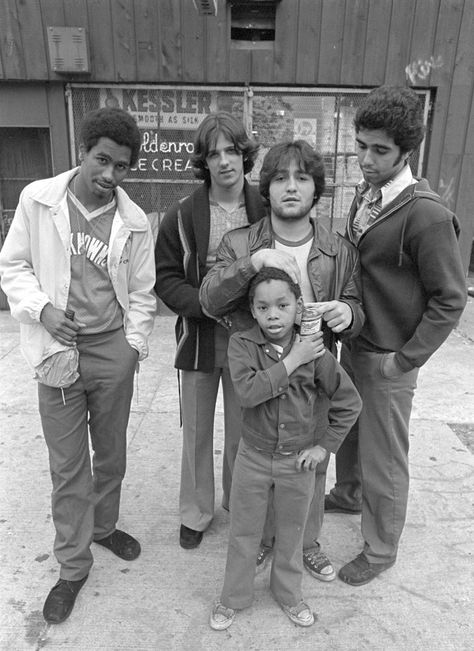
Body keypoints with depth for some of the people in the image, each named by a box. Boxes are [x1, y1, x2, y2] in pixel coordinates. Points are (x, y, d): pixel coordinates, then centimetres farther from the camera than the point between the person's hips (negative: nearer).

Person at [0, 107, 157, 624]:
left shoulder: (134, 223, -3)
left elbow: (142, 294, 4)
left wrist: (133, 348, -1)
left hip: (113, 350, 2)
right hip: (58, 350, -1)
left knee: (111, 452, 18)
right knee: (67, 465, 8)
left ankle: (104, 525, 45)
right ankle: (73, 565, 28)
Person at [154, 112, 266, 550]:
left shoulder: (265, 211, -3)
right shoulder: (183, 215, -3)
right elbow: (165, 277, -2)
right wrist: (208, 305, -17)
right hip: (199, 339, 0)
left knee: (242, 430, 14)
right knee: (196, 431, 14)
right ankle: (196, 513, 35)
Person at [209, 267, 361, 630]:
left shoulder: (314, 351, -13)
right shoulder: (242, 344, -14)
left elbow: (349, 401, -4)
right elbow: (248, 392, -30)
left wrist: (325, 445, -6)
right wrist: (291, 361, -28)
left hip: (298, 461, 1)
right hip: (253, 457, 0)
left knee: (291, 532, 20)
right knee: (243, 532, 16)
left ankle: (289, 593, 45)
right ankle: (233, 597, 39)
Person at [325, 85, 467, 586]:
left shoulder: (427, 215, -21)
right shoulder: (365, 195, 3)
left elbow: (449, 299, -17)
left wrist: (405, 359, -16)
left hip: (388, 360, -7)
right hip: (353, 344, 7)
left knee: (383, 460, 9)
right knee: (346, 429, 26)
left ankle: (380, 549, 32)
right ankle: (348, 492, 53)